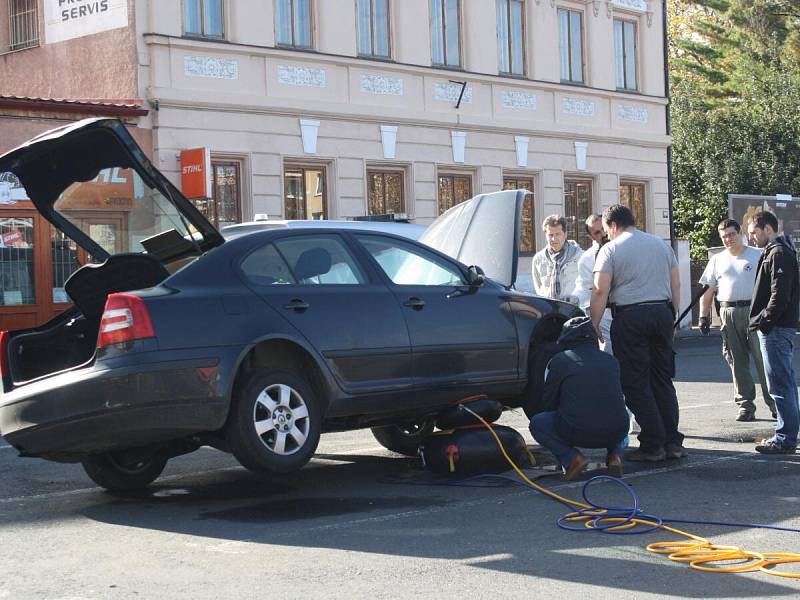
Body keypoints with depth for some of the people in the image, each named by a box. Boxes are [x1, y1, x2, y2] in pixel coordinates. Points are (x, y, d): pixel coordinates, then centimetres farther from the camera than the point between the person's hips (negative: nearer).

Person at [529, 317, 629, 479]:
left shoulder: (559, 361, 1)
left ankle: (571, 458, -1)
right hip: (616, 433, 4)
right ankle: (615, 454, 11)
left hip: (578, 433, -4)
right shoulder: (611, 360, 12)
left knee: (537, 424, 21)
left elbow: (549, 401, 9)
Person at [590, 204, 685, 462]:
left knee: (636, 383, -1)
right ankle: (673, 442, 10)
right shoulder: (661, 244, 15)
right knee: (663, 380, 12)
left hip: (630, 317, -5)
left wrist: (594, 325, -6)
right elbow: (676, 284, 15)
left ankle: (652, 445, -3)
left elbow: (600, 291, -10)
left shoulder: (611, 249, -2)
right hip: (662, 313, 6)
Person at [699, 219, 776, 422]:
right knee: (737, 362, 4)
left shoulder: (758, 255, 4)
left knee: (763, 359, -5)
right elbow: (708, 290, 17)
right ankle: (746, 405, 10)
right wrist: (704, 316, 10)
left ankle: (774, 403, 2)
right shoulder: (717, 260, 15)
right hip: (728, 313, 4)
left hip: (754, 311, -3)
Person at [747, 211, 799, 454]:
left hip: (776, 330, -11)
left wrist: (763, 322, -17)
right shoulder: (777, 252, 19)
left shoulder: (779, 254, -14)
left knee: (780, 385, -8)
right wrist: (762, 321, 15)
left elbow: (779, 295, -22)